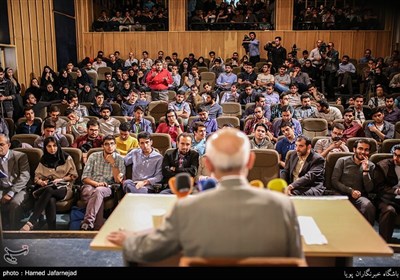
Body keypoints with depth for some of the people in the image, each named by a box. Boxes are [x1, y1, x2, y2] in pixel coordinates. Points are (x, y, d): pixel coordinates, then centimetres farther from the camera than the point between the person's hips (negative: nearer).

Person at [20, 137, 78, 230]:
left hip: (64, 188, -2)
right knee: (51, 200, -37)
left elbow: (74, 175, 6)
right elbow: (37, 177, 13)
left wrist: (61, 179, -9)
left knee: (49, 190, -38)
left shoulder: (66, 158, 6)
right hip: (47, 187, 2)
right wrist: (41, 182, -10)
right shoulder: (43, 160, 15)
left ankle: (31, 223, -43)